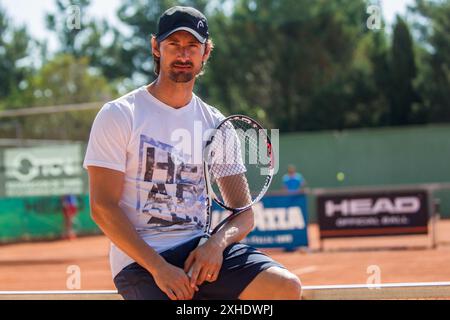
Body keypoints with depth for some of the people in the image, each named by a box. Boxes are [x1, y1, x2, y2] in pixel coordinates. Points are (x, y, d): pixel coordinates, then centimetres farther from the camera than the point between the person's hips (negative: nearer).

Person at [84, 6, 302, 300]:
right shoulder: (118, 115, -1)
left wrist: (217, 242, -14)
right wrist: (158, 267, -19)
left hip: (201, 247, 4)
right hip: (139, 258, -4)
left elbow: (244, 214, 10)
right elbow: (103, 207, -9)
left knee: (287, 287, -21)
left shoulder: (216, 124, 12)